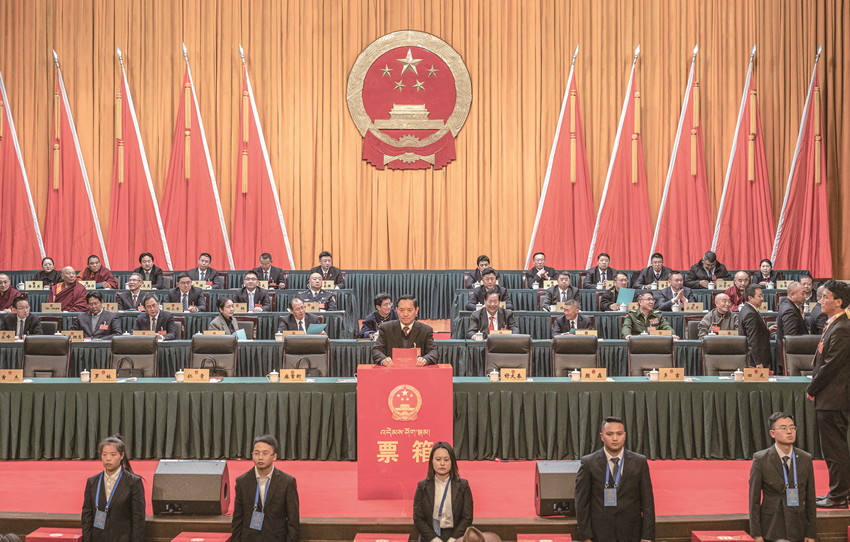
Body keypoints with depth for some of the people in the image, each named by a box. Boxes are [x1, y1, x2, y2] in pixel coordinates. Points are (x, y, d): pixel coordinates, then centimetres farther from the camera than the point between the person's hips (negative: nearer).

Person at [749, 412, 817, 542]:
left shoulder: (805, 459, 2)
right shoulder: (760, 459, -7)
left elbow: (810, 498, 5)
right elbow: (754, 499, -4)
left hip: (798, 529, 3)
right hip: (771, 530, -2)